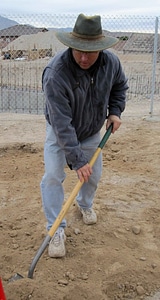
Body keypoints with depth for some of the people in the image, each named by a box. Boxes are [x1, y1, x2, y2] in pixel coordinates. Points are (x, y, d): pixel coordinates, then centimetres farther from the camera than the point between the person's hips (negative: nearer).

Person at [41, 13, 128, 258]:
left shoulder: (111, 62, -22)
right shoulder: (55, 74, -37)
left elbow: (120, 86, 4)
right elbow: (62, 123, -36)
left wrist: (115, 111, -11)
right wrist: (77, 160, -35)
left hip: (92, 132, 4)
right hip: (60, 133, -4)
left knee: (93, 175, 12)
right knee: (52, 176, -14)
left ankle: (85, 205, 45)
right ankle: (56, 230, 2)